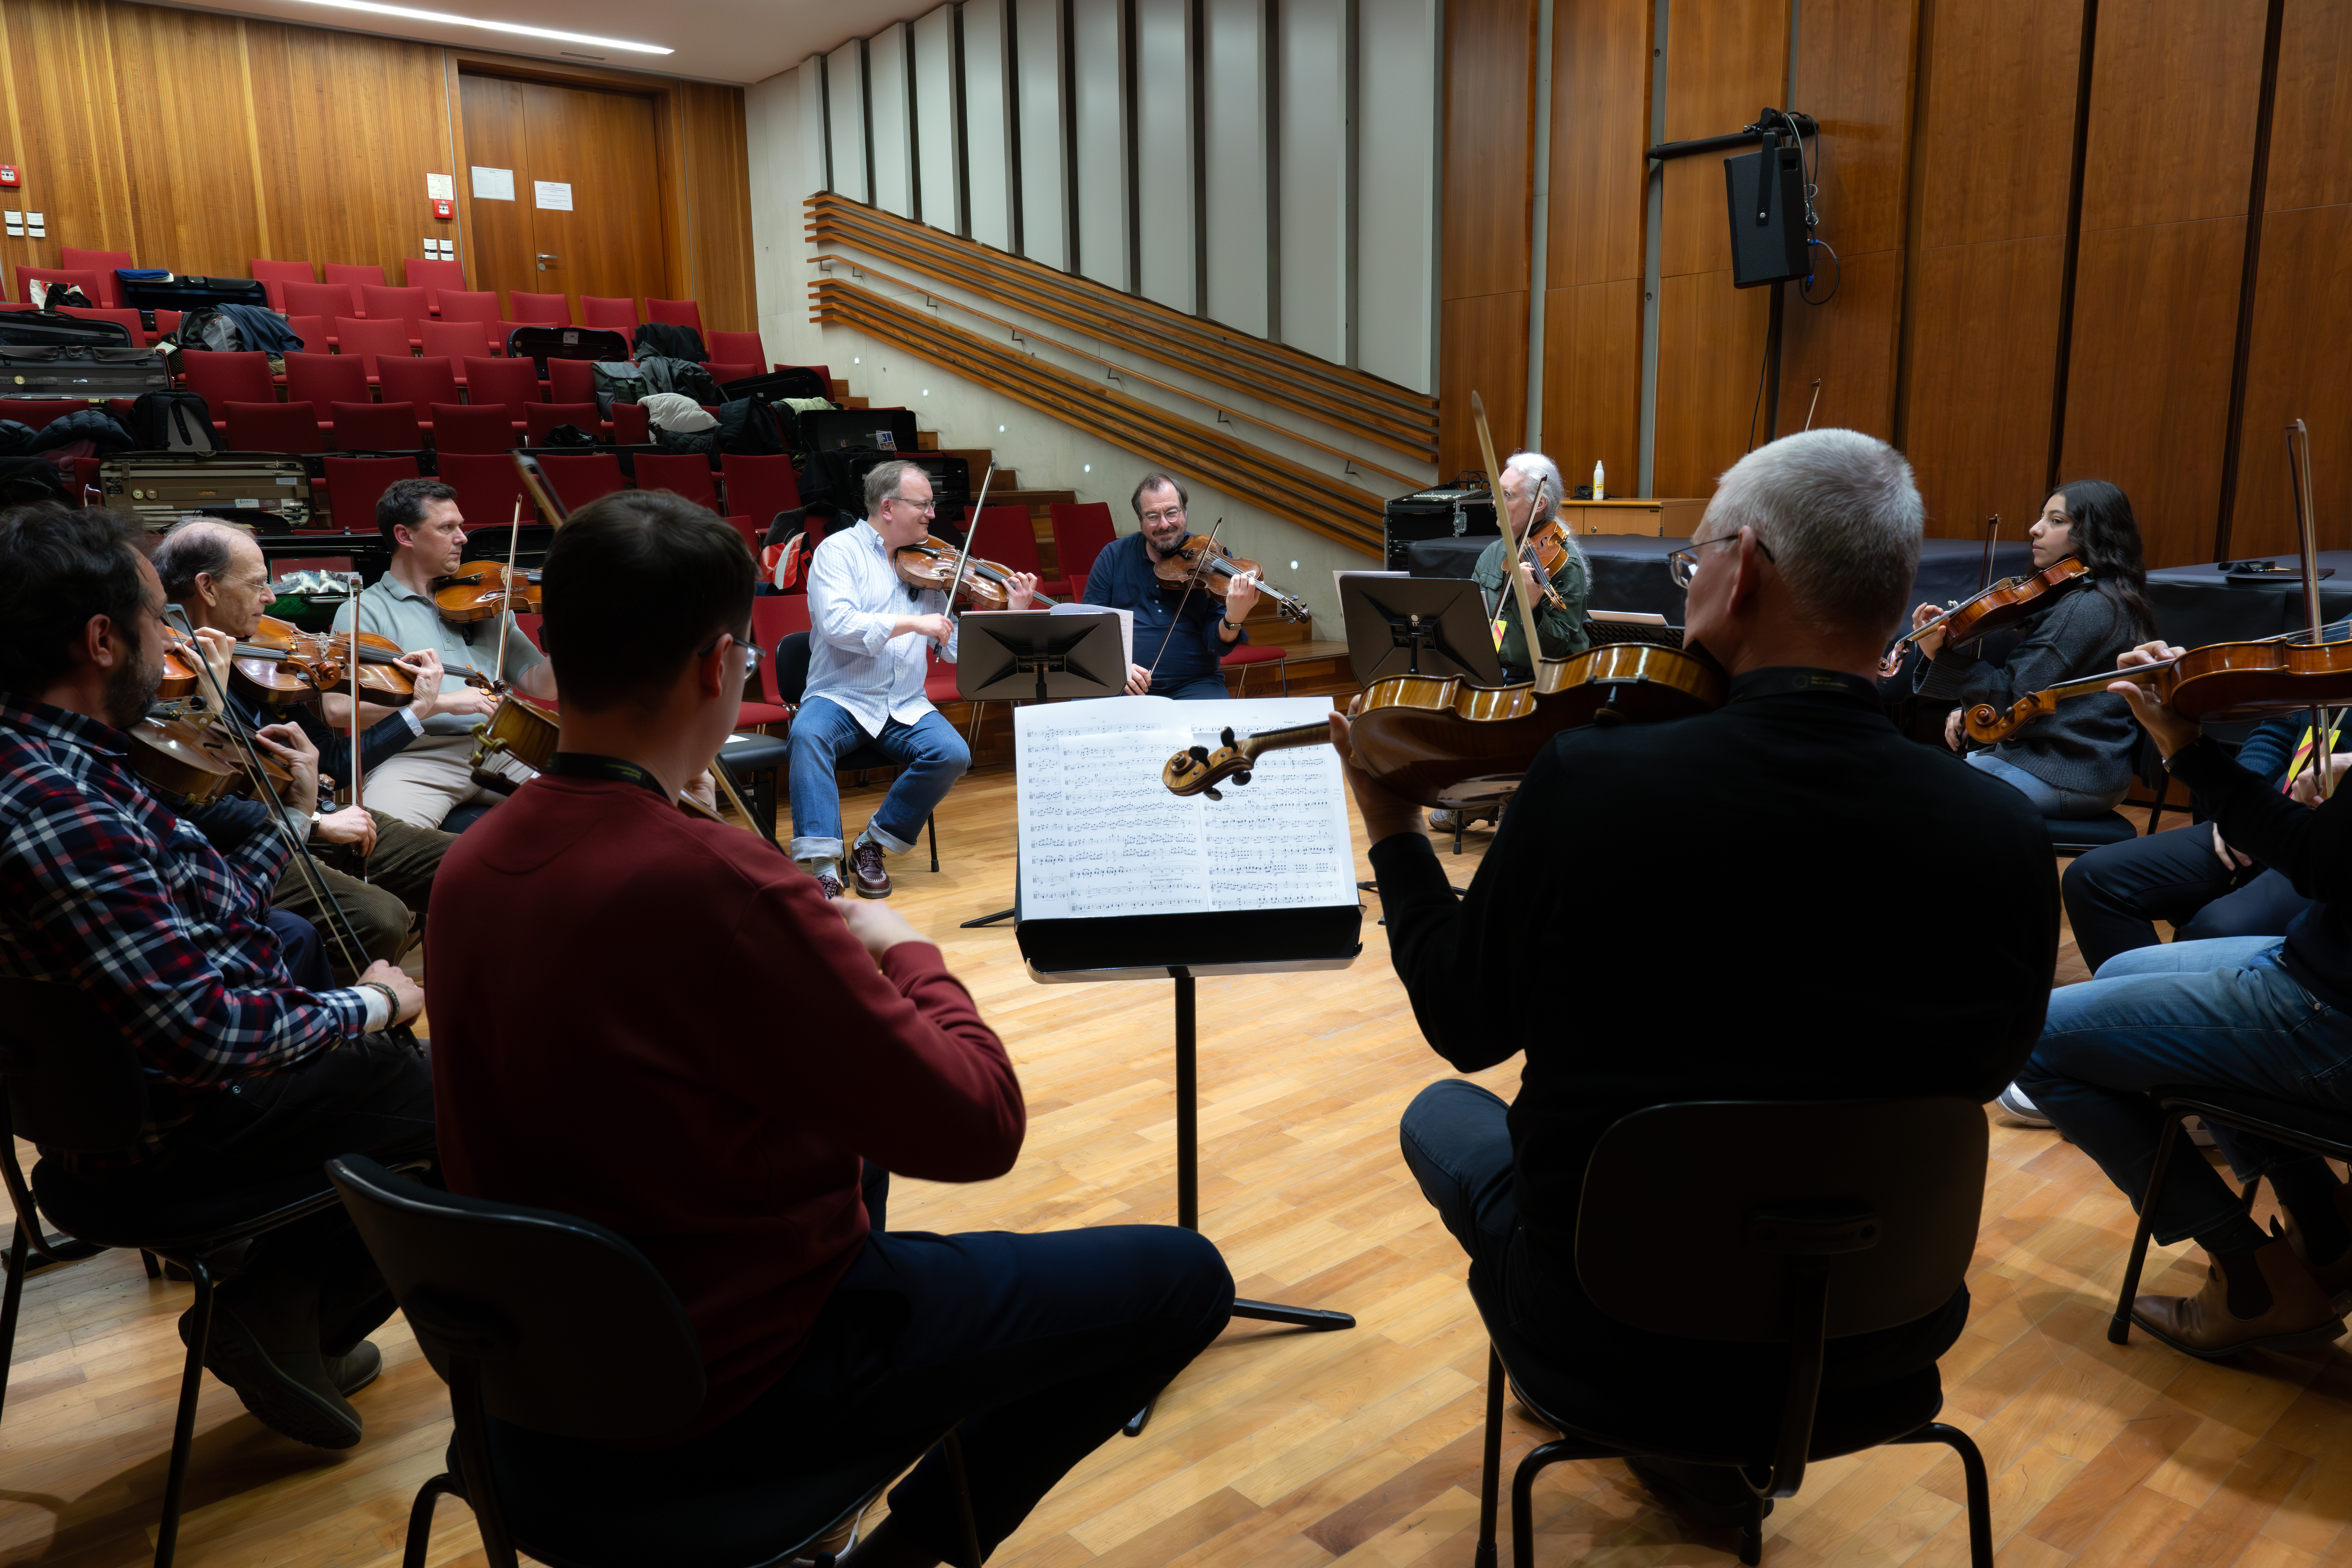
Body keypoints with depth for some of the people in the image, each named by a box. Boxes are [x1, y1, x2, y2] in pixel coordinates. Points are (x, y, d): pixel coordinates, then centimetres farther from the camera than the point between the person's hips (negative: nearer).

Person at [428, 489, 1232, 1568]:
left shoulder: (470, 865, -6)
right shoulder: (714, 883, -31)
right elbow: (979, 1128, -23)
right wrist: (909, 958, -7)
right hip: (722, 1394, -8)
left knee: (856, 1136, 34)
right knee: (1181, 1278, 1)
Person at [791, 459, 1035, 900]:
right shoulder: (839, 550, 0)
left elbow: (958, 648, 9)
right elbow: (837, 624, -18)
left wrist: (1012, 615, -1)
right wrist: (911, 623, -21)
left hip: (905, 707, 4)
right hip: (840, 699, -3)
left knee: (953, 754, -23)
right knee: (808, 734, -34)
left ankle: (873, 844, -4)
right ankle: (823, 867, -36)